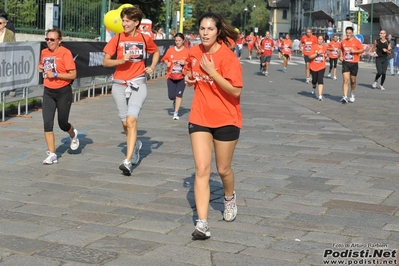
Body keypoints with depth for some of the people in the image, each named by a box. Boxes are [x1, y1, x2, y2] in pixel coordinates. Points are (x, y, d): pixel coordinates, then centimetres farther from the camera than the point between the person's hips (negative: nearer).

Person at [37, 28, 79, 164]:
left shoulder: (65, 53, -13)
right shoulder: (44, 52, 5)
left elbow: (73, 75, -15)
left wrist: (55, 74, -21)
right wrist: (41, 68, 5)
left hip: (63, 92, -4)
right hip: (48, 92, 5)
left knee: (63, 124, 6)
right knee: (47, 124, -7)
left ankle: (73, 134, 43)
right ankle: (52, 154, 1)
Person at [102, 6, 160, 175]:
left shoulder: (145, 39, 1)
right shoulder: (117, 38, -1)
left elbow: (156, 52, 21)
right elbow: (105, 62, -1)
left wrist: (152, 67, 6)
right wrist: (121, 60, -18)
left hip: (138, 84, -2)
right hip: (119, 84, 2)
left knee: (131, 120, -19)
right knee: (125, 123, 11)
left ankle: (128, 162, -21)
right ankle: (135, 145, 43)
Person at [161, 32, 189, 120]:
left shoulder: (187, 51, -5)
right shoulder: (170, 50, 0)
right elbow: (165, 59, 12)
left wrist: (185, 63, -18)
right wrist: (167, 63, -8)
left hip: (182, 77, -2)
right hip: (171, 77, 2)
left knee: (179, 94, -10)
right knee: (171, 96, 1)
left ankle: (176, 113, 0)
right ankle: (175, 102, 38)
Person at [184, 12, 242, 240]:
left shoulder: (227, 56, -15)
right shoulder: (194, 53, 2)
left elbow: (235, 90, -21)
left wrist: (212, 72, -26)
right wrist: (189, 79, 0)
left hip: (226, 120, -3)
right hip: (199, 118, 4)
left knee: (223, 169, 12)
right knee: (202, 170, -6)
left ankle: (230, 198, 45)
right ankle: (202, 223, -7)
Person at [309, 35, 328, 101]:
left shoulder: (325, 47, 3)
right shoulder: (314, 46, -7)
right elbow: (310, 56, -13)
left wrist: (326, 56, -1)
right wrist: (317, 53, -23)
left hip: (321, 67, 1)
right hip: (313, 67, 0)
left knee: (320, 80, -13)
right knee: (314, 80, 12)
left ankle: (320, 95, -17)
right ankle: (313, 88, 48)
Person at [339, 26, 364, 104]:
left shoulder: (356, 41, -4)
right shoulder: (343, 41, 5)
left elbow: (362, 50, -2)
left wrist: (355, 51, -17)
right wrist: (341, 56, 4)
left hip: (354, 63, -1)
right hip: (345, 63, 1)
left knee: (353, 80, 11)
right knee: (345, 80, -12)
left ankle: (352, 94, 36)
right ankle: (345, 97, -16)